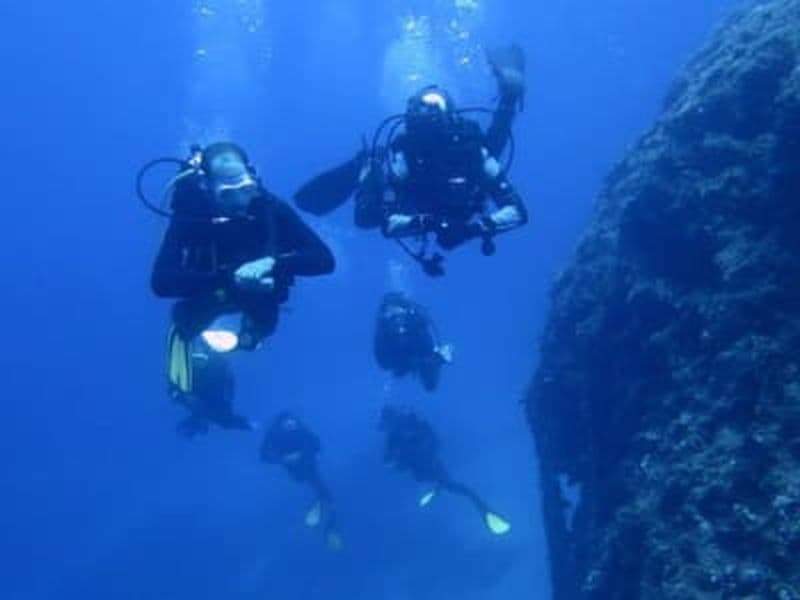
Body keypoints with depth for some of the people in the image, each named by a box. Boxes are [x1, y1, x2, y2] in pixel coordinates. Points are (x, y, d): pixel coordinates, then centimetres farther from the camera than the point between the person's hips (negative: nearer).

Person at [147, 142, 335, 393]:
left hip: (256, 293, 2)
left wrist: (273, 264, -47)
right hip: (206, 293, -2)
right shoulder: (190, 212, -32)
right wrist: (228, 277, -49)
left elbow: (324, 260, -31)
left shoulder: (270, 208, -29)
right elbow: (161, 282, -40)